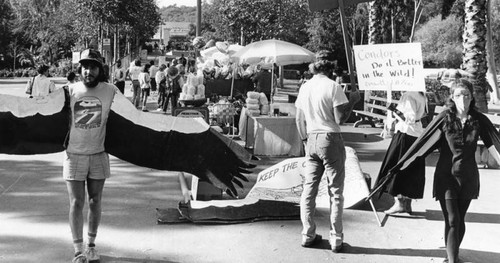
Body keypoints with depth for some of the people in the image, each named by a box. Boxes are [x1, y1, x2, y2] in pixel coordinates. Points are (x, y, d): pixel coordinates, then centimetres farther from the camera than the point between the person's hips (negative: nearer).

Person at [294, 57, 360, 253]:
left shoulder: (305, 87, 8)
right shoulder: (333, 87, -10)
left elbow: (299, 118, 11)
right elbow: (340, 119, -13)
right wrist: (353, 100, -1)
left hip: (312, 140, 5)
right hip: (330, 140, -5)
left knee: (309, 189, 11)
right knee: (335, 192, 2)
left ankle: (308, 235, 15)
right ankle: (336, 239, 4)